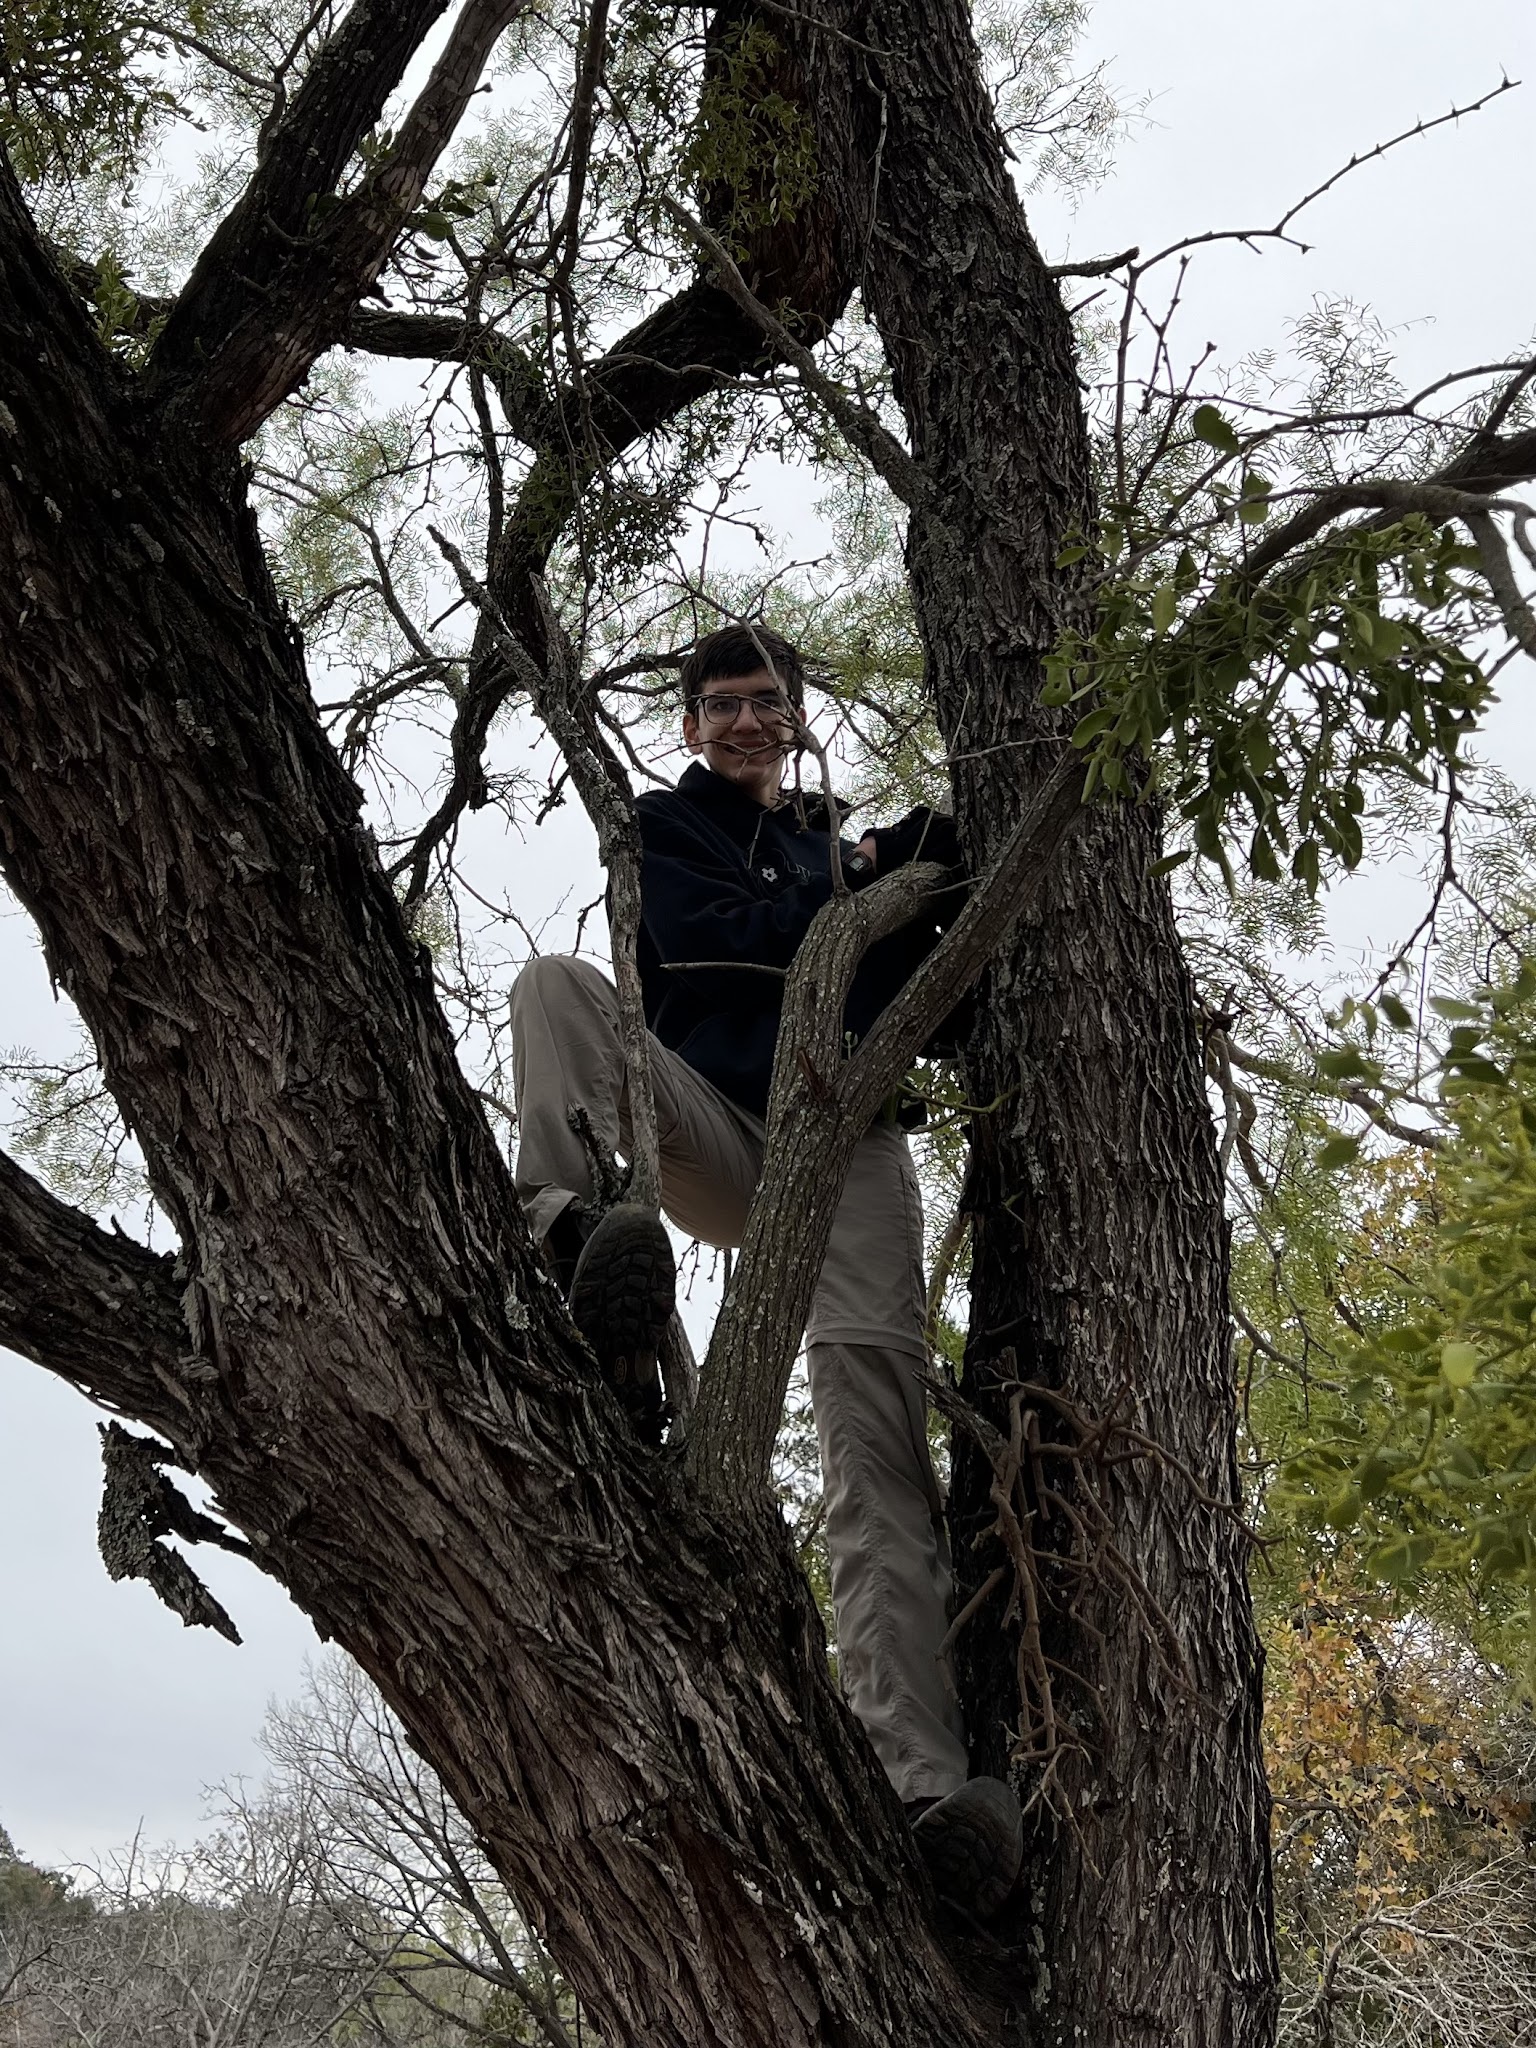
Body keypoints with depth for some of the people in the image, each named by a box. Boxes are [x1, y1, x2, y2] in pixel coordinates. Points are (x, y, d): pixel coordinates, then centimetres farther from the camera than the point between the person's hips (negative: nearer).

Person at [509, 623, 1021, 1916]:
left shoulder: (844, 852, 30)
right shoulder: (666, 825, 22)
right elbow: (710, 938, 0)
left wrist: (941, 890, 5)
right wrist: (860, 876, 7)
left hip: (845, 1144, 1)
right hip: (710, 1125, -1)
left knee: (879, 1437, -23)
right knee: (556, 983, -28)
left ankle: (920, 1779, -37)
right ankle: (576, 1236, -52)